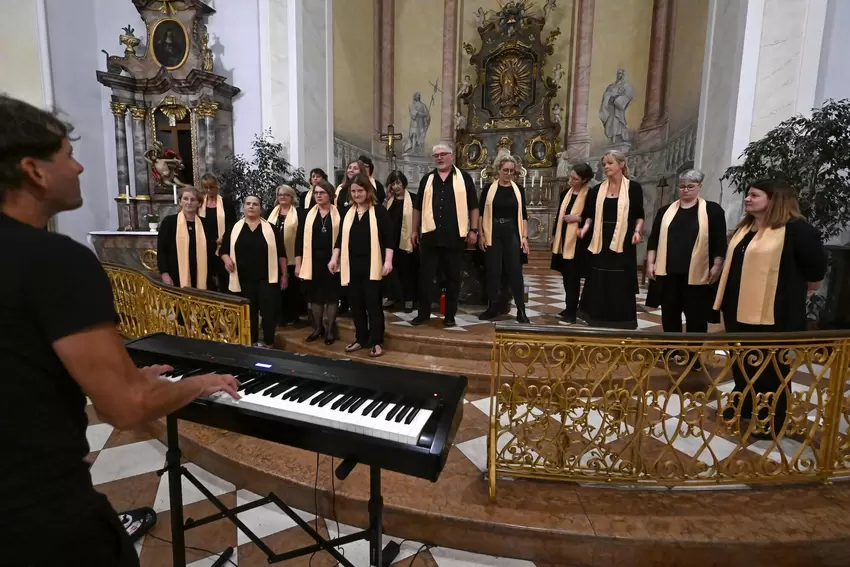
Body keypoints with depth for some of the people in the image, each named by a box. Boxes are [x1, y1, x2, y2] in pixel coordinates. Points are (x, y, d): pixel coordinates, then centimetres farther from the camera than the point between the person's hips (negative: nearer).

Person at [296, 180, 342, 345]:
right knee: (315, 295, 10)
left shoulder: (338, 214, -1)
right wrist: (298, 264, 1)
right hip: (313, 261, 3)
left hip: (332, 261, -2)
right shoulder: (308, 214, 6)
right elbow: (299, 239, 5)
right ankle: (317, 328, 25)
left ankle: (330, 329, 17)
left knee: (332, 295, 4)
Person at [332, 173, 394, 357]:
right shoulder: (348, 213, 12)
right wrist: (334, 258, 6)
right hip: (352, 265, 5)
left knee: (373, 303, -1)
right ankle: (361, 339, 23)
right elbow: (341, 237, 15)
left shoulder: (379, 211, -3)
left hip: (371, 265, -5)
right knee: (356, 303, 10)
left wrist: (388, 261, -17)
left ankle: (377, 342, 9)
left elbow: (388, 238, -8)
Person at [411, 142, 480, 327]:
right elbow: (418, 207, 14)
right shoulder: (427, 179, 12)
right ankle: (423, 313, 16)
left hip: (455, 236, -2)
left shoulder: (464, 178, 4)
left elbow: (473, 207, 2)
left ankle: (450, 315, 18)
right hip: (430, 235, 2)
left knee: (453, 277, 6)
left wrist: (473, 230, -5)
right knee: (425, 275, 4)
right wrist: (415, 230, 9)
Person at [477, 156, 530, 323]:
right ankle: (493, 307, 14)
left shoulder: (519, 190, 7)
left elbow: (523, 215, 7)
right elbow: (481, 213, 2)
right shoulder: (489, 189, 2)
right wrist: (481, 235, -4)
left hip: (512, 234, 1)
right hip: (493, 234, -1)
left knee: (515, 271, -2)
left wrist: (525, 236, -1)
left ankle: (521, 310, 4)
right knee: (493, 271, 2)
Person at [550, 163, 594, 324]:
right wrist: (554, 235, 18)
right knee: (566, 276, 13)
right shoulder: (565, 193, 10)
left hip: (578, 242, -7)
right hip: (563, 239, 7)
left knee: (573, 277, -3)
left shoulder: (590, 195, -10)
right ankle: (569, 308, 25)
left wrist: (579, 218, -21)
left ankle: (571, 312, 3)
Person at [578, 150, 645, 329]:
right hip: (601, 243, 3)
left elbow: (639, 215, 2)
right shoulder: (597, 190, 8)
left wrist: (637, 230, -14)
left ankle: (620, 323, 12)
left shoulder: (633, 187, 0)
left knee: (621, 285, 1)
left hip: (623, 244, -3)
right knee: (599, 285, 5)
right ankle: (598, 323, 16)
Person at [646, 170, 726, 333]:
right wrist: (650, 262, 4)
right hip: (668, 271, 3)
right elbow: (654, 239, 10)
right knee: (670, 314, 10)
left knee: (696, 315, 3)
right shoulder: (666, 210, 10)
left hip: (697, 273, -3)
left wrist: (717, 266, -7)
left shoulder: (712, 210, 2)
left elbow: (719, 242, -1)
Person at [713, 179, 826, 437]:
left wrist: (789, 291, 2)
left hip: (773, 314, -8)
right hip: (738, 310, 8)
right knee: (741, 364, 19)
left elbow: (816, 271, -10)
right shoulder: (744, 228, 11)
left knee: (771, 368, 7)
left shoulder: (796, 230, -13)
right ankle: (744, 405, 37)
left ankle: (771, 420, 23)